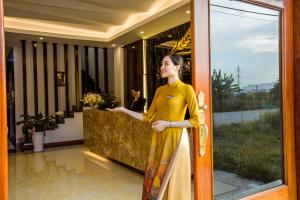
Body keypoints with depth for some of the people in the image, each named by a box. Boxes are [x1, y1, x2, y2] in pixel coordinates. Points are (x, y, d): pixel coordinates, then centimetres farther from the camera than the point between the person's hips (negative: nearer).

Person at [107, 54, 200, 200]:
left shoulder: (186, 89, -8)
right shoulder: (159, 90, 11)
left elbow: (196, 120, -12)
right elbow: (148, 117, 12)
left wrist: (167, 124, -16)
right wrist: (124, 110, 7)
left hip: (175, 140, -6)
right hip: (159, 140, 6)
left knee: (172, 183, 4)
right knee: (154, 180, 11)